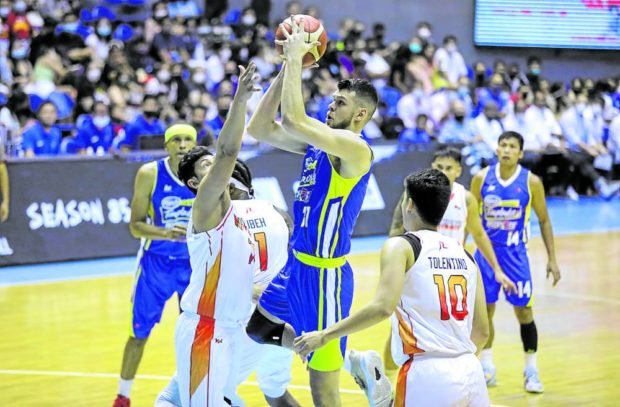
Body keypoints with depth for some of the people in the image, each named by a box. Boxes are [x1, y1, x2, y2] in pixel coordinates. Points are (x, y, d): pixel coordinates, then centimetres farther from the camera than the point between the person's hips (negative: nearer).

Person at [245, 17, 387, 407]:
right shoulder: (320, 141, 8)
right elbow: (260, 129, 5)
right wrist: (287, 65, -1)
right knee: (255, 333, 22)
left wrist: (296, 56, -20)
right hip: (296, 265, 9)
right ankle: (357, 362, 22)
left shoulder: (355, 149, -18)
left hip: (324, 273, -9)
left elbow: (293, 119, -30)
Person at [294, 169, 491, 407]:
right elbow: (482, 331, 17)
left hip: (427, 375, -6)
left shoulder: (400, 246, 0)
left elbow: (383, 307, -17)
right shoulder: (464, 255, 16)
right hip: (471, 374, 6)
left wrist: (325, 335, -10)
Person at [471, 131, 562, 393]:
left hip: (515, 253, -1)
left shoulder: (531, 182, -8)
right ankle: (486, 365, 20)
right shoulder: (482, 178, -4)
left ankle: (531, 370, 9)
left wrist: (552, 259, -1)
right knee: (485, 309, 6)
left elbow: (544, 220, 2)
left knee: (523, 310, -2)